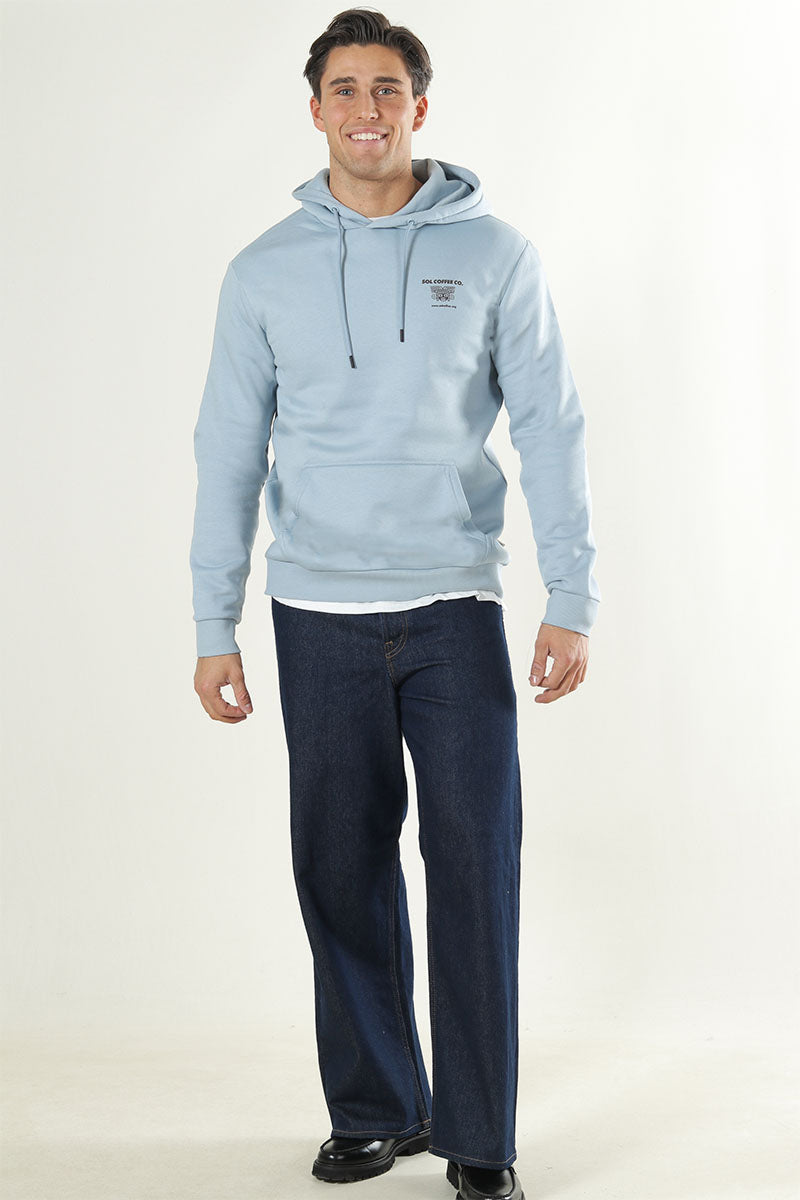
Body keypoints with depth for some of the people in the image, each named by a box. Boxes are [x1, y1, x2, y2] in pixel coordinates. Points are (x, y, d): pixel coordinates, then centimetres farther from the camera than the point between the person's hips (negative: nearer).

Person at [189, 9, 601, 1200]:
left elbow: (551, 428, 2)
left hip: (455, 606, -1)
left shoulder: (495, 254, 2)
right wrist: (215, 626, 5)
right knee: (343, 873, 7)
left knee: (477, 869, -2)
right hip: (319, 613, 2)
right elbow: (229, 455, 8)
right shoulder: (264, 272, 6)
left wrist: (573, 600, -5)